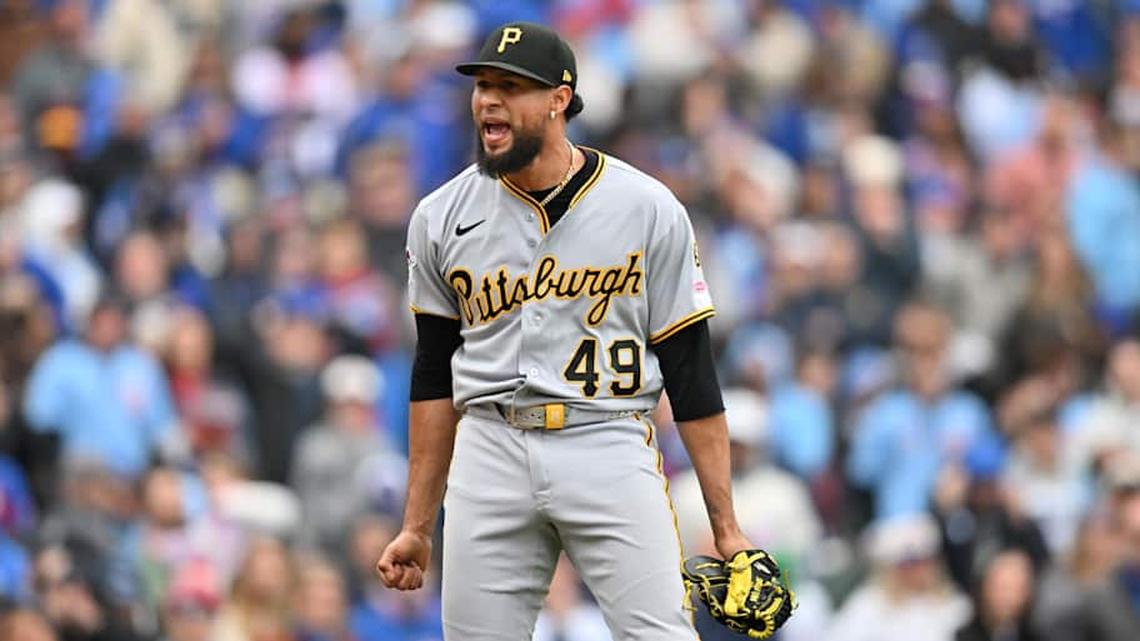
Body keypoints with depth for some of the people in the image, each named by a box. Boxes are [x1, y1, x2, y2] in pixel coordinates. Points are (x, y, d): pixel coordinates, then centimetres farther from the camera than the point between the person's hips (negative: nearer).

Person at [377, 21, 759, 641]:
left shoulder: (649, 210, -1)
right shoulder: (442, 218, 7)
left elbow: (690, 372, 1)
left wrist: (726, 527, -2)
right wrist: (416, 527, 13)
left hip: (611, 450, -3)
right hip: (490, 454, 3)